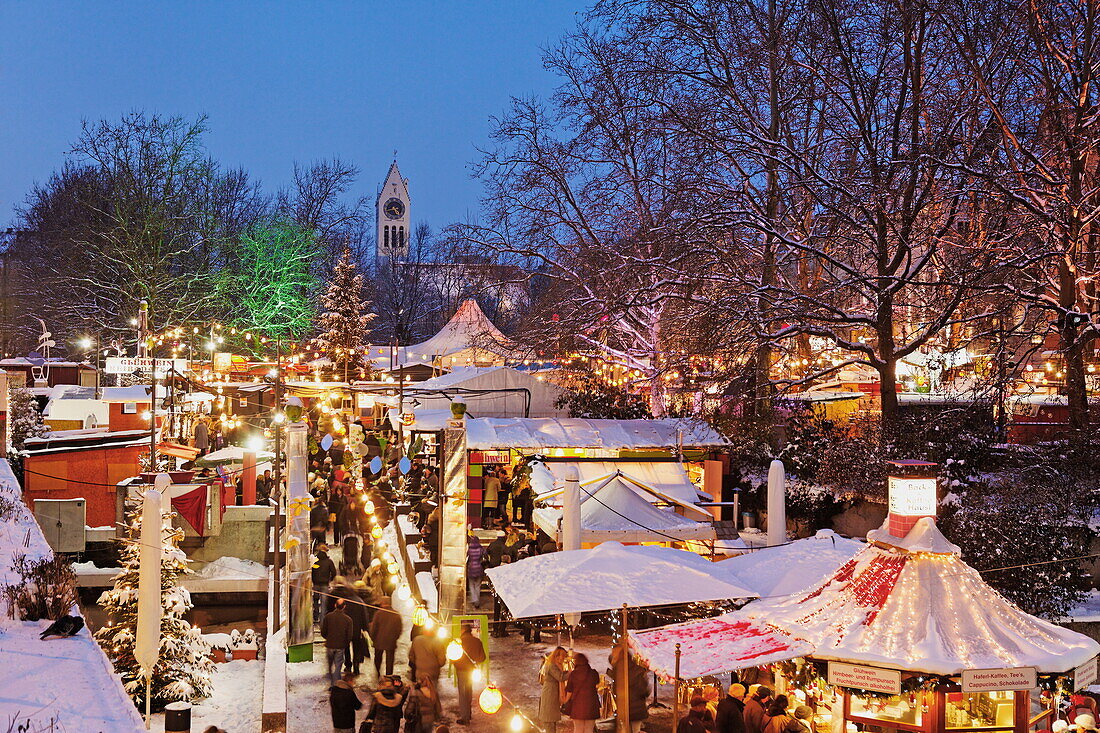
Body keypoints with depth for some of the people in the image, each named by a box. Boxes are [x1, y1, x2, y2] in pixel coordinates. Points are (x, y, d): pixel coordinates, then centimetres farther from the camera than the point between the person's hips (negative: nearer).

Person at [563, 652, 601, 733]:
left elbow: (569, 691, 1)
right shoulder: (593, 673, -1)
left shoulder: (573, 674, -4)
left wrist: (565, 701, 17)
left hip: (577, 705, 0)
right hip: (591, 705, 0)